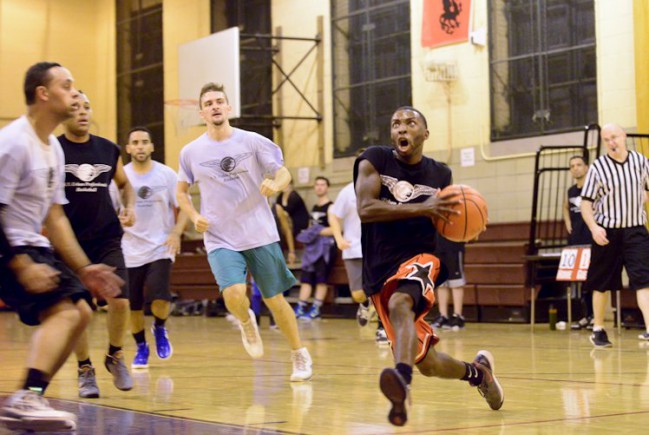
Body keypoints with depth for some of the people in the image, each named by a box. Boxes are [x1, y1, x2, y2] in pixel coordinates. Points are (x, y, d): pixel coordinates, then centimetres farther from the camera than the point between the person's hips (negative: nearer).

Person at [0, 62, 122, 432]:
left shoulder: (53, 148, 12)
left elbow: (54, 217, 15)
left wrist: (83, 270, 11)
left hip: (33, 245, 10)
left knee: (80, 312, 11)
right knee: (63, 311, -22)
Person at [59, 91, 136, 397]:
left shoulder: (108, 150, 7)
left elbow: (124, 184, 22)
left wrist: (129, 208, 4)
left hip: (107, 238, 2)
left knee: (120, 301, -9)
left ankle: (115, 356, 18)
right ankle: (85, 370, 19)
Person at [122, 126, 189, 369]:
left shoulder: (167, 175, -1)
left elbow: (183, 208, 2)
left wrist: (176, 233, -14)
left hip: (160, 249, -2)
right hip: (130, 251, 2)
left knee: (159, 300, -17)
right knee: (133, 306, 5)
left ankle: (160, 329, 15)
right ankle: (141, 348, 27)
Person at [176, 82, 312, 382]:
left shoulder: (252, 141, -3)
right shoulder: (191, 152, 1)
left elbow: (284, 173, -1)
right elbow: (181, 191, 14)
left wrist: (275, 185, -24)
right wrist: (194, 217, -4)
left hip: (260, 235, 0)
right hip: (220, 239, 0)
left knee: (274, 299, 5)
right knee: (234, 294, -23)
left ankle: (300, 354, 26)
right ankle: (247, 323, 13)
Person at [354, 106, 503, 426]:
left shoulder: (440, 174, 7)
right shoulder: (374, 160, -1)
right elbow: (365, 209, -17)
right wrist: (421, 209, -25)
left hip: (419, 260, -1)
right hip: (380, 271, 1)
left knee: (399, 304, -38)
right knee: (426, 362, 6)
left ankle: (402, 380, -61)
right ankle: (477, 371, 37)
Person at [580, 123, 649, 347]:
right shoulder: (597, 168, -7)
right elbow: (586, 202, -5)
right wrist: (594, 227, -19)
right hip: (607, 232, -1)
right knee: (601, 283, 9)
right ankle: (598, 330, 24)